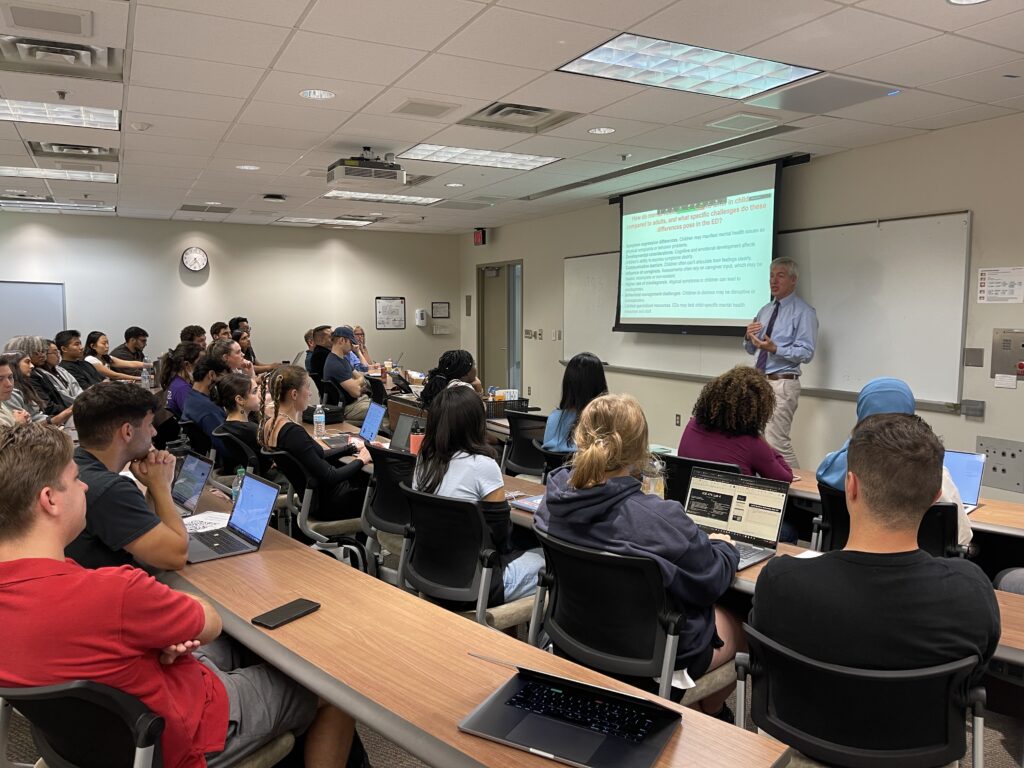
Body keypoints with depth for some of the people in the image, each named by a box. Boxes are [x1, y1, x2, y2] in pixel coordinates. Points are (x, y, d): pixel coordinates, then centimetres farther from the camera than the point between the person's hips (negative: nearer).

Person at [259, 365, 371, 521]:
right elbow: (329, 477, -27)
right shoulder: (292, 432, -29)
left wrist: (352, 448, 9)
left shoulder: (270, 422, 0)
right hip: (325, 503, -9)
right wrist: (360, 460, -11)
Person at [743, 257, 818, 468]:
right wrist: (749, 337, -3)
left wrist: (775, 348, -25)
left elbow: (806, 353, -12)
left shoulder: (804, 311, -5)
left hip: (782, 384, -7)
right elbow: (751, 349, 19)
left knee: (777, 443, -13)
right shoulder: (765, 310, 17)